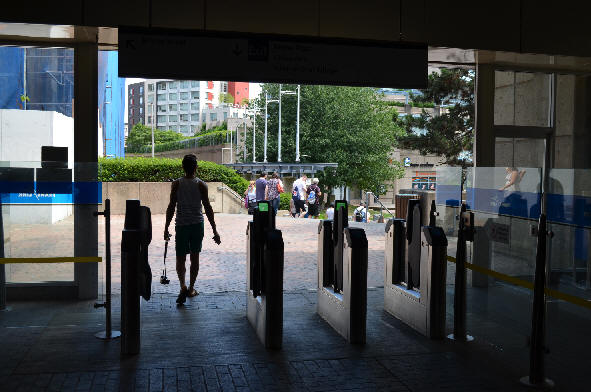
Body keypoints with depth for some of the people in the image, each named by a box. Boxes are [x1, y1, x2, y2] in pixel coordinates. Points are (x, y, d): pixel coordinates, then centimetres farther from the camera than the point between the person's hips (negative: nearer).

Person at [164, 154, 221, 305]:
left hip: (181, 225, -1)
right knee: (195, 257, 13)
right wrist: (215, 230, -2)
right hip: (197, 224, 1)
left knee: (180, 258, 4)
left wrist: (166, 228, 3)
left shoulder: (176, 184, -4)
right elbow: (208, 208, -6)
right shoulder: (201, 185, -4)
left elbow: (171, 207, -5)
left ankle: (183, 286, -17)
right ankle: (191, 289, 22)